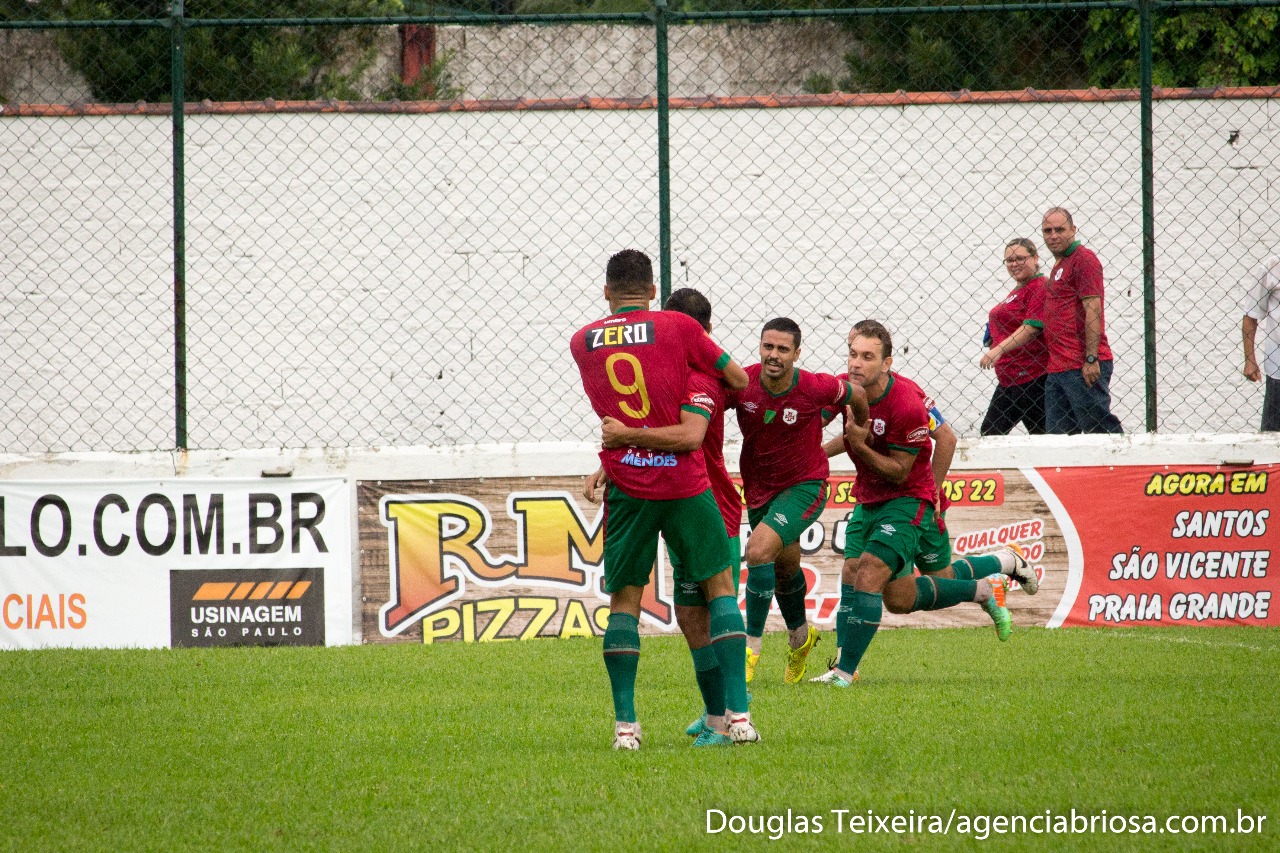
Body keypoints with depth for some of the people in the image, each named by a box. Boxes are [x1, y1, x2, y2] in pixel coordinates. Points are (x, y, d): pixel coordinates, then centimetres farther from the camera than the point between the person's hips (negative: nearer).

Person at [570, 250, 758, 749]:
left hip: (626, 487, 1)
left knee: (623, 600, 8)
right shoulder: (679, 328, -2)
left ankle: (625, 722, -1)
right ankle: (737, 712, -1)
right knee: (720, 585, 9)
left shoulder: (583, 343, 6)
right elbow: (739, 379, 6)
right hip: (684, 481, -1)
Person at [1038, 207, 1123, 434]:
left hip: (1082, 367, -10)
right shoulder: (1060, 265, 21)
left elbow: (1093, 311, -15)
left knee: (1100, 428, -8)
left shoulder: (1083, 259, -7)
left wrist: (1091, 359, -20)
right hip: (1057, 368, 10)